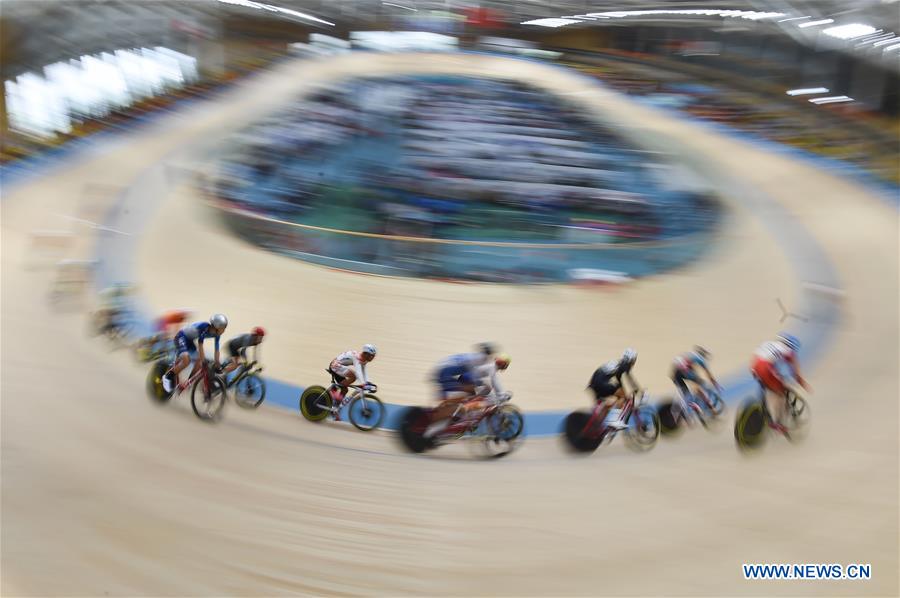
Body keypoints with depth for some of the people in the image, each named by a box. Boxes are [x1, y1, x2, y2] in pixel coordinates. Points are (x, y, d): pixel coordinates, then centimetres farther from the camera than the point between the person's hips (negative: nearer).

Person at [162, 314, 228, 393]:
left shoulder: (216, 334, -12)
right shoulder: (204, 327, -33)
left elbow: (217, 350, -5)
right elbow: (200, 344, -36)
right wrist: (203, 360, -38)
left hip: (190, 340, 8)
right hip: (182, 337, -8)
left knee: (199, 362, 0)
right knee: (186, 359, -28)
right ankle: (168, 376, -10)